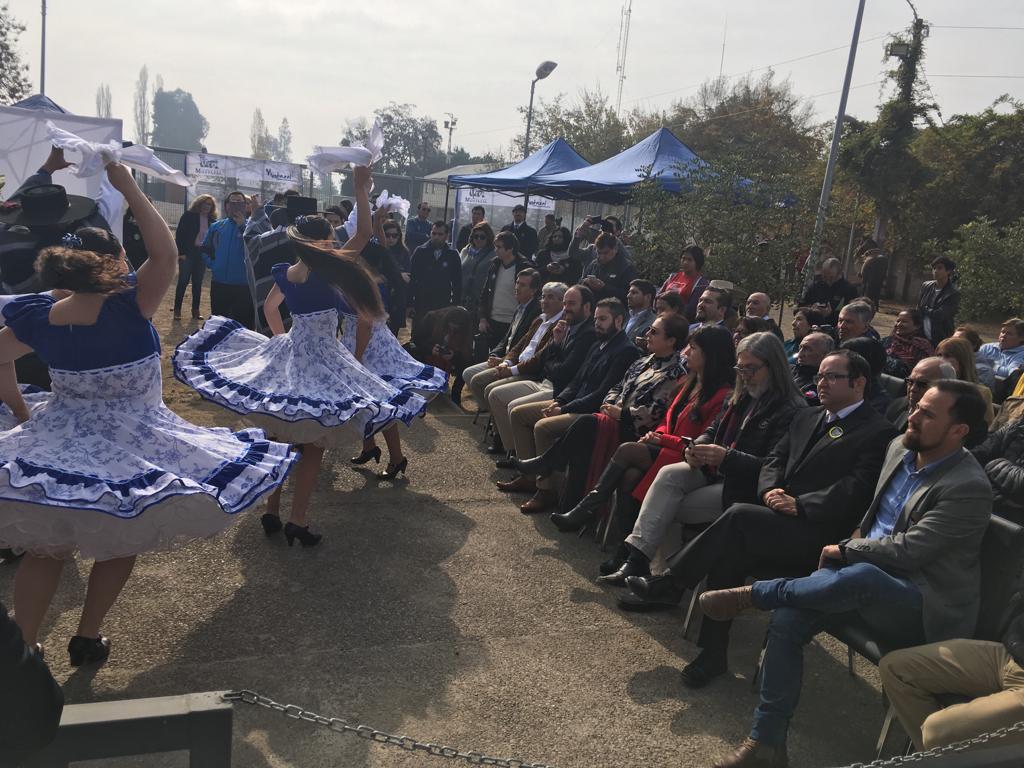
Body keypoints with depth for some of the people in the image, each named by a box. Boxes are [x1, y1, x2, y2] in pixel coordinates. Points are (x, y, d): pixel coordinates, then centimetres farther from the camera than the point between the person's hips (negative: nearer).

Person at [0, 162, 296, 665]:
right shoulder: (128, 308, -24)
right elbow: (165, 253, -29)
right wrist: (129, 189, -23)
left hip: (55, 443, 4)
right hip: (126, 449, -4)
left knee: (46, 549, 18)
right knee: (122, 542, 19)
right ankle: (87, 639, 25)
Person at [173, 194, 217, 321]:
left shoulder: (212, 220, 7)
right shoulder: (189, 216, -3)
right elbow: (179, 234, -5)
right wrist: (181, 252, -12)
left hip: (202, 254, 3)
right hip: (188, 253, -3)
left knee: (198, 283, 8)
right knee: (183, 281, -1)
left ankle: (195, 310, 13)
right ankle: (177, 309, 4)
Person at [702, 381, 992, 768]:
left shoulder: (969, 488, -17)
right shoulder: (900, 448, 7)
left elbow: (908, 550, -21)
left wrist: (844, 551, -10)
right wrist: (853, 544, 6)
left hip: (924, 605, -7)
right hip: (865, 576, 7)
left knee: (859, 577, -40)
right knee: (787, 619, -17)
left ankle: (751, 593, -14)